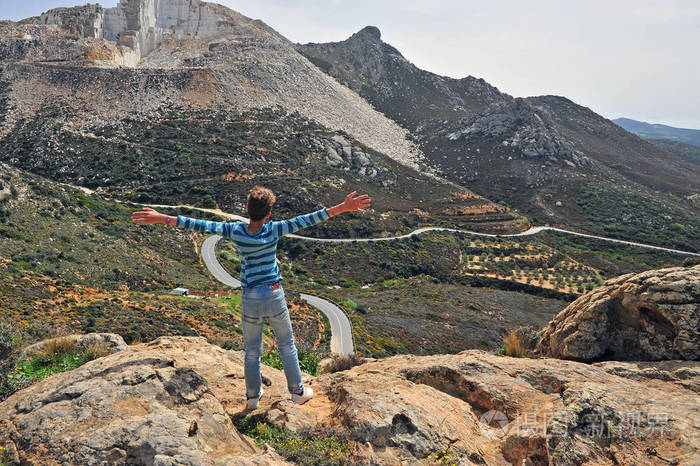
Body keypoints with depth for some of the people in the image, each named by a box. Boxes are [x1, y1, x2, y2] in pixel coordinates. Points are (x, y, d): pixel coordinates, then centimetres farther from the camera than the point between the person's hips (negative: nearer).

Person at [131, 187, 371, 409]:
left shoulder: (235, 231, -11)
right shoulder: (274, 230, -14)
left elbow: (202, 225, -9)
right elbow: (306, 220, -17)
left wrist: (162, 218, -3)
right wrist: (342, 207, -17)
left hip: (250, 301, 1)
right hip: (275, 297, -1)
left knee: (252, 351, 17)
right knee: (287, 346, 18)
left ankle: (253, 396, 35)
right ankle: (297, 391, 31)